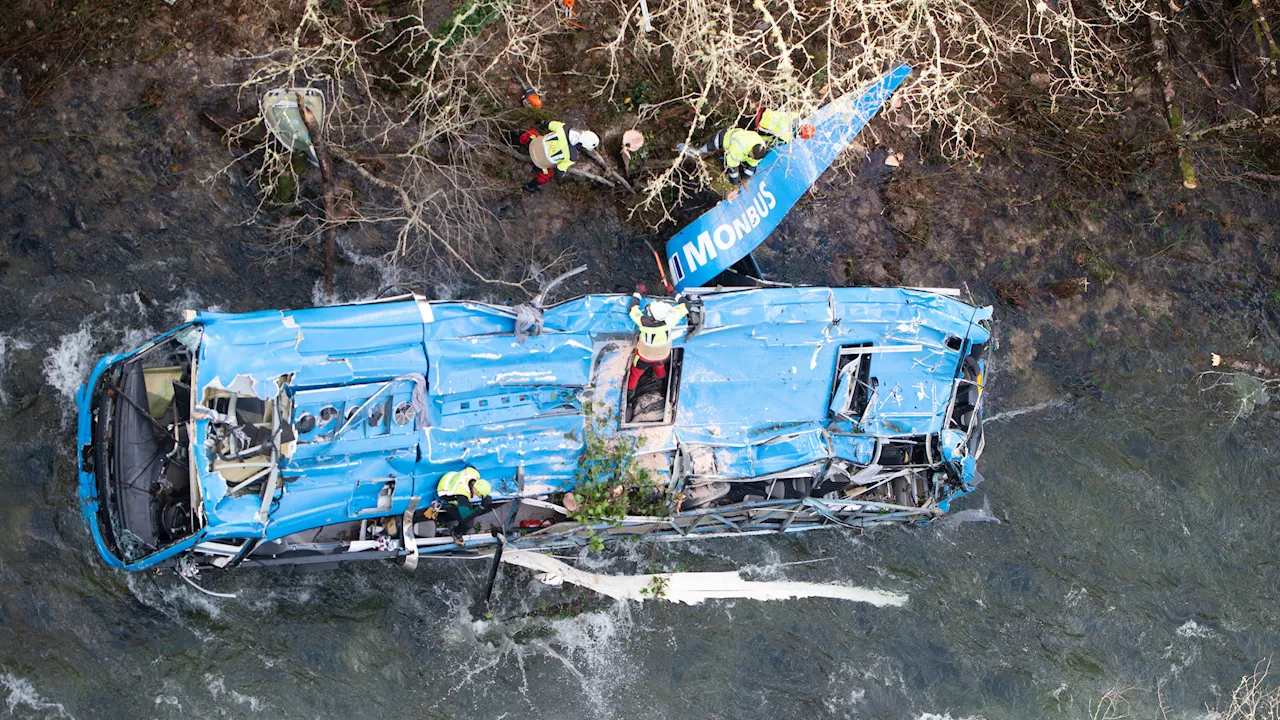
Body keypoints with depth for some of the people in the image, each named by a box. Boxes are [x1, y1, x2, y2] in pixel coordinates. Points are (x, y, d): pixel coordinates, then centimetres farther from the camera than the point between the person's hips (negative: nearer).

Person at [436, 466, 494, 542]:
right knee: (468, 523, -13)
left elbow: (468, 465, -2)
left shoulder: (474, 473, -27)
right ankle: (456, 533, 20)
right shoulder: (463, 495, -44)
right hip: (447, 500, -7)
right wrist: (482, 507, -50)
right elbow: (465, 518, -43)